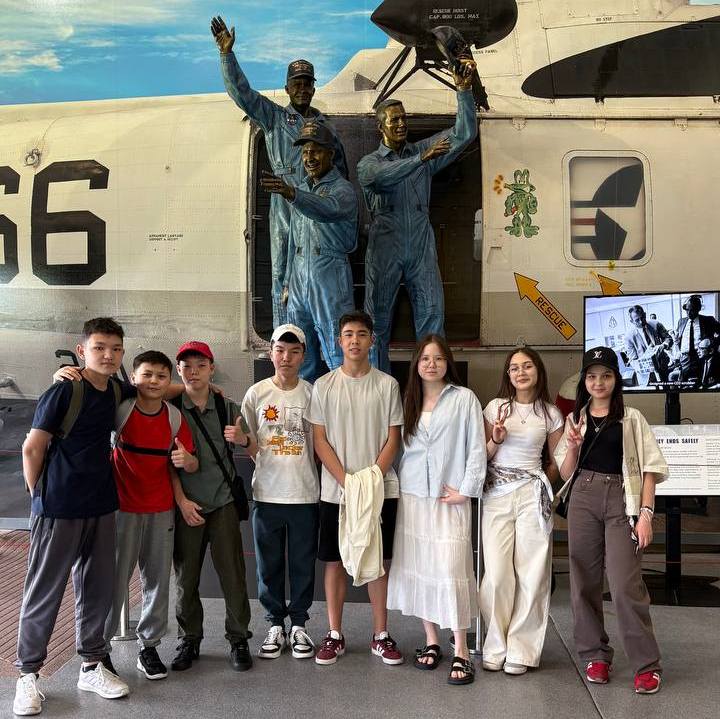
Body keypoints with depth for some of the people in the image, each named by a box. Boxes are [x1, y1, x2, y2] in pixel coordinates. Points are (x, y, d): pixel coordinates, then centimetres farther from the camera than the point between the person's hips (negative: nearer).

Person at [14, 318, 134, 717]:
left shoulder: (118, 393, 4)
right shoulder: (64, 391, -14)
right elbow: (32, 448, -10)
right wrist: (39, 496, -2)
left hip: (102, 507, 6)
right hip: (58, 509, -6)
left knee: (97, 589, 13)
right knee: (44, 594, 5)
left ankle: (92, 666, 27)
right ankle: (28, 675, 20)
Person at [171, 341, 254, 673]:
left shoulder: (227, 408, 5)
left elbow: (255, 451, 8)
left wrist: (242, 439, -14)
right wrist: (182, 501, -7)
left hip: (223, 503, 0)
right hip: (186, 505, 0)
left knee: (233, 574, 2)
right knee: (186, 577, 7)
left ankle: (238, 639, 16)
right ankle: (189, 641, 23)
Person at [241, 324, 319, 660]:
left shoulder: (312, 394, -1)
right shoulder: (256, 393, 0)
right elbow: (250, 444, 6)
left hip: (305, 494, 0)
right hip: (267, 494, 1)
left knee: (303, 564, 10)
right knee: (269, 565, 11)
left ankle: (298, 625, 26)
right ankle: (276, 625, 27)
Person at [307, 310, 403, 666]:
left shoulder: (387, 385, 1)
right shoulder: (324, 385, 1)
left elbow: (393, 439, 0)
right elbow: (320, 440, -2)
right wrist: (347, 481, -11)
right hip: (335, 490, 0)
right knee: (335, 561, 7)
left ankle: (381, 636, 19)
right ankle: (335, 635, 20)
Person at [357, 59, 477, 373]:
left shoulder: (423, 150, 15)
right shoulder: (368, 163, 8)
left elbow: (464, 134, 6)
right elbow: (384, 175, -17)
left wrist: (464, 90, -6)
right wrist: (422, 159, -27)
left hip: (421, 247, 2)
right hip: (384, 249, -2)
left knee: (432, 312, -5)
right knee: (378, 318, 0)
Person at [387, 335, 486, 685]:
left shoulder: (464, 398, -2)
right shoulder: (408, 400, 11)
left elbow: (476, 447, -5)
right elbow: (401, 446, 13)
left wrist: (466, 490, -8)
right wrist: (397, 484, 4)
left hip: (449, 498, -4)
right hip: (412, 496, 4)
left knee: (452, 570, -8)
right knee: (418, 568, 7)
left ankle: (461, 652, 1)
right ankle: (431, 640, 20)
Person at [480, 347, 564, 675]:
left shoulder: (550, 414, 7)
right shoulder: (496, 407, 5)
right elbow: (482, 456, 7)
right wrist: (496, 440, -8)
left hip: (533, 495, 0)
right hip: (497, 494, 0)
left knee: (531, 574, -1)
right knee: (497, 573, -3)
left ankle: (520, 650, 12)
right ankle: (496, 648, 12)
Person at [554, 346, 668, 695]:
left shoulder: (631, 418, 4)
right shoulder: (574, 419, 12)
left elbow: (649, 468, 0)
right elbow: (566, 473, 11)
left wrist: (646, 513, -9)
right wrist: (573, 445, -8)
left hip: (621, 499, -3)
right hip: (583, 499, 3)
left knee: (625, 584, -9)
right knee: (584, 580, 7)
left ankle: (646, 664, 4)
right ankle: (596, 655, 21)